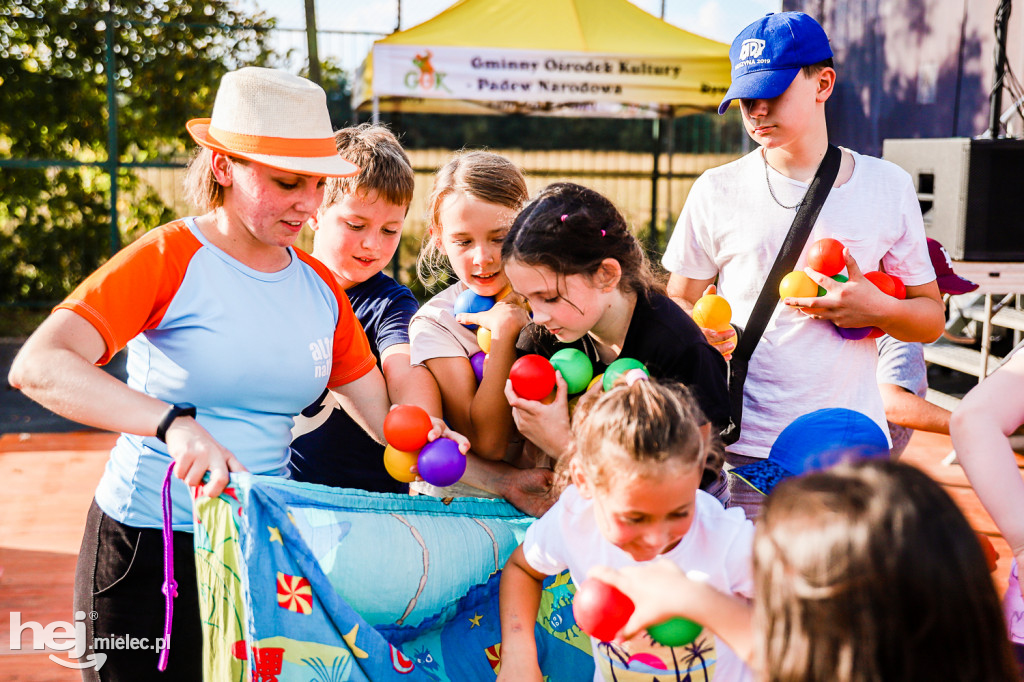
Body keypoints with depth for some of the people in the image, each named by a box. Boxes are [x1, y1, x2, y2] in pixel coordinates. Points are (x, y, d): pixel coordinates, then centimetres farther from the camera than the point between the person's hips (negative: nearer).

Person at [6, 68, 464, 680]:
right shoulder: (169, 259, -12)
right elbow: (37, 366, -25)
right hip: (149, 550, -5)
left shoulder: (320, 286, 6)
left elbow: (382, 413, 9)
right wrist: (173, 422, -38)